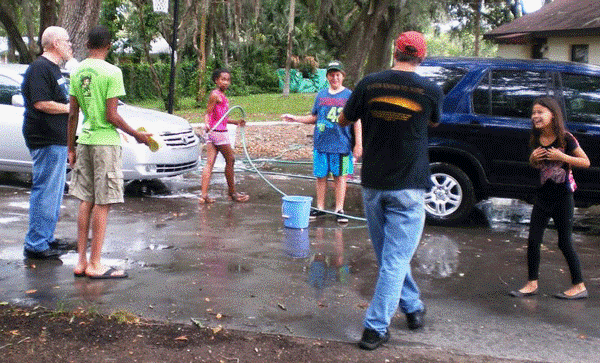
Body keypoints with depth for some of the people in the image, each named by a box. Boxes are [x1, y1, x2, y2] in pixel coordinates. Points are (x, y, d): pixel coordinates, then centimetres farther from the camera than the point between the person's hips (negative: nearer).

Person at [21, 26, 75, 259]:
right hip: (46, 141, -11)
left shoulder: (54, 68, 19)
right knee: (45, 192, -7)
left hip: (58, 140, 11)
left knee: (54, 192, 16)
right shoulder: (39, 68, -13)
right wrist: (70, 108, -13)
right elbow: (41, 103, -22)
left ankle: (46, 238, 26)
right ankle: (36, 245, -1)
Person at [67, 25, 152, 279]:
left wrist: (71, 147, 18)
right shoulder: (111, 72, -10)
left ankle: (81, 261, 15)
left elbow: (73, 115, 11)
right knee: (102, 204, -2)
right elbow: (111, 116, -14)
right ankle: (95, 265, 1)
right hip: (105, 142, -6)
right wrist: (137, 135, -1)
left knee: (86, 201, 11)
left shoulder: (77, 72, 9)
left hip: (85, 141, 7)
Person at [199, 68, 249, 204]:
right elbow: (208, 113, -14)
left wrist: (236, 122, 30)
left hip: (212, 133, 8)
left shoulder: (222, 96, 19)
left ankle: (204, 195, -2)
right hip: (218, 132, -8)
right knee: (230, 160, 5)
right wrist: (207, 124, -31)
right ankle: (232, 192, 17)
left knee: (210, 163, 1)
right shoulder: (215, 94, -9)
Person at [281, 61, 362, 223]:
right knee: (320, 176, 8)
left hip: (341, 144, -3)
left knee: (340, 176, 4)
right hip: (321, 143, 3)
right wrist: (295, 118, 9)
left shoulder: (349, 95, 0)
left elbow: (356, 121, -1)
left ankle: (339, 209, 14)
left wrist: (358, 143, -6)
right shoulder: (321, 95, 10)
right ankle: (320, 208, 20)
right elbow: (314, 118, 18)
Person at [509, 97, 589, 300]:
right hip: (542, 197, 5)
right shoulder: (536, 140, 5)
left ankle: (579, 286, 15)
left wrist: (561, 157, -19)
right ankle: (532, 283, 14)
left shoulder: (565, 138, -10)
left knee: (564, 243, 1)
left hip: (563, 197, -5)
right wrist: (533, 159, -4)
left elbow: (586, 162, -7)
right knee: (533, 241, 2)